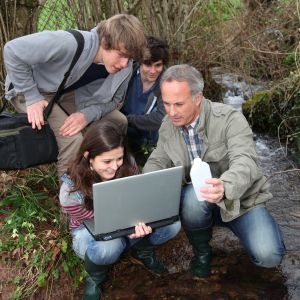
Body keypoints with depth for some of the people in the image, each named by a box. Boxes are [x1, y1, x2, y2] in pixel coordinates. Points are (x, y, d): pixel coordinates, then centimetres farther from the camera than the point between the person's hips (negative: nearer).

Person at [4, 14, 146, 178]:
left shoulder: (125, 67, -19)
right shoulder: (69, 44, -38)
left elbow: (112, 99, -7)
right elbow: (13, 51, -31)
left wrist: (88, 115, -27)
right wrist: (32, 98, -28)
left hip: (69, 92, 6)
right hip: (31, 90, -5)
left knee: (119, 122, -5)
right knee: (73, 139, -25)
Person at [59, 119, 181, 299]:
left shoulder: (128, 164, -22)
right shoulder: (71, 191, -31)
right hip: (90, 233, -3)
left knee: (171, 224, -22)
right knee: (107, 247, -41)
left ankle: (142, 251, 9)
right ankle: (95, 278, -4)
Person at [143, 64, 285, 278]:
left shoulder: (230, 119, -22)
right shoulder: (168, 126, -5)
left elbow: (245, 163, -35)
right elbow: (157, 162, 5)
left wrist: (224, 187, -58)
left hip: (241, 199, -2)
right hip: (199, 200, 3)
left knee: (268, 256, -25)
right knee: (192, 197, -35)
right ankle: (201, 252, -3)